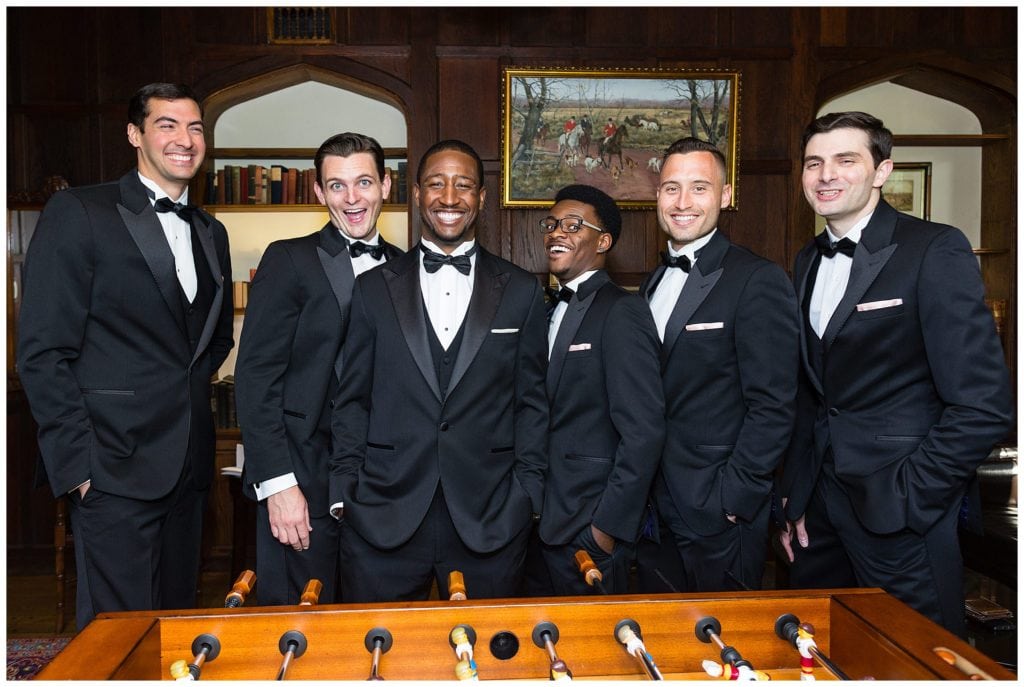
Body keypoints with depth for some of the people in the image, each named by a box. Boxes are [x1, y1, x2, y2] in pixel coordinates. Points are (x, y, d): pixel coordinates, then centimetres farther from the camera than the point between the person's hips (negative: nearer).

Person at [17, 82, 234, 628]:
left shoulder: (211, 234, 14)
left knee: (177, 620, 15)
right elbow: (43, 352, -10)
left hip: (189, 464, 6)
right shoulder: (78, 213, -5)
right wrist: (77, 460, -13)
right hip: (115, 466, -6)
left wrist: (187, 390, 7)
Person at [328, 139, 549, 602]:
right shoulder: (373, 289, 6)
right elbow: (352, 400, 7)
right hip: (384, 518, 1)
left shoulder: (521, 292, 5)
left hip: (489, 522, 0)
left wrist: (526, 498, 0)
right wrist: (344, 494, 1)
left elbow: (532, 402, 6)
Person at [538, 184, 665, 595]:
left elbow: (644, 432, -19)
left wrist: (608, 526, -18)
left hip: (592, 530, -7)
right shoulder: (554, 310, 12)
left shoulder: (621, 312, -14)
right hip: (550, 521, 8)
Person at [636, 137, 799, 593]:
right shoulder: (653, 284, 11)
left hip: (718, 519, -6)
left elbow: (773, 407, -16)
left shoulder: (758, 281, -13)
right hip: (655, 512, 7)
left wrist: (731, 500, -17)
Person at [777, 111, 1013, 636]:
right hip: (819, 507, 6)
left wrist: (908, 500, -15)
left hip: (902, 516, -6)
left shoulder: (936, 250, -11)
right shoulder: (808, 262, 10)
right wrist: (795, 495, 9)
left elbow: (984, 405, -15)